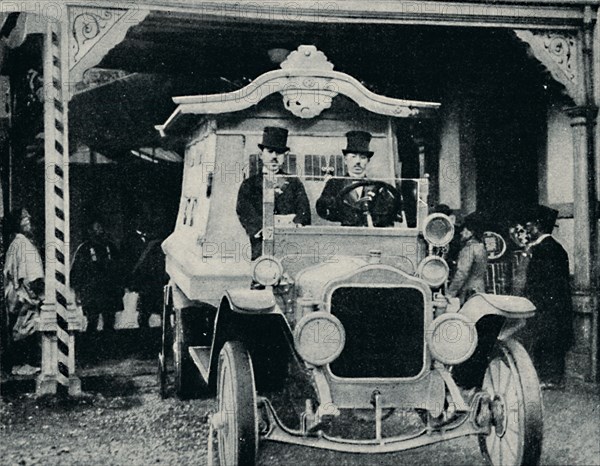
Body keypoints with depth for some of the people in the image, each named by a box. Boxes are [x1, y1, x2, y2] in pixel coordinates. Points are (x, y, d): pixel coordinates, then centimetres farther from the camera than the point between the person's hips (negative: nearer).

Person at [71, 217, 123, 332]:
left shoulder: (109, 246, 14)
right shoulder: (84, 249, 0)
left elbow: (117, 269, 17)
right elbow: (76, 272, -1)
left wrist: (119, 287, 11)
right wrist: (79, 292, -7)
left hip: (110, 293, 4)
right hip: (91, 294, -4)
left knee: (109, 323, 5)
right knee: (92, 324, -6)